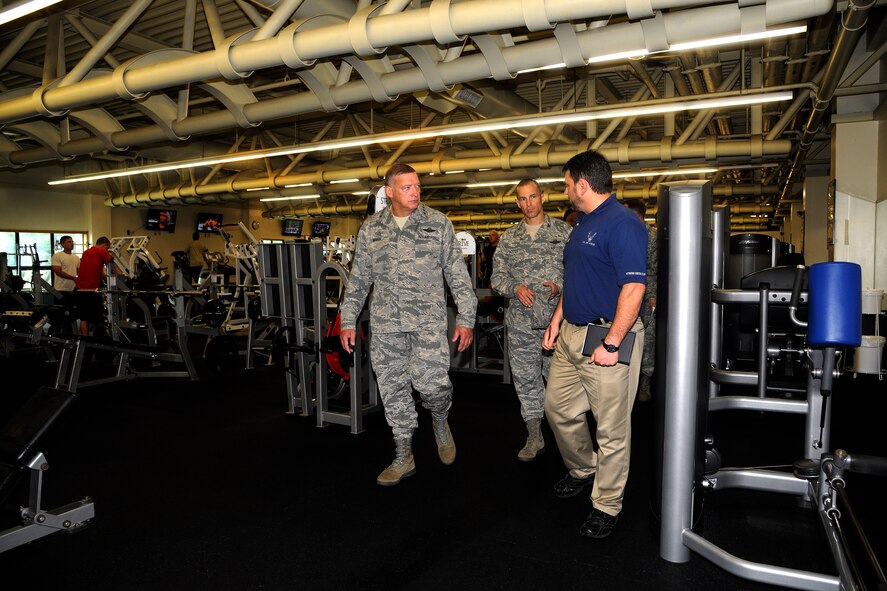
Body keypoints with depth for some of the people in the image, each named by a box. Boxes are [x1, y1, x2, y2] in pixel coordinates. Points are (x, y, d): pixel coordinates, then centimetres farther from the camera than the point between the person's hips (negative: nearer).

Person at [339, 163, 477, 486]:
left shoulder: (438, 223, 2)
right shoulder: (370, 228, 8)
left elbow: (457, 274, 2)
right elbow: (358, 279, 12)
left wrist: (466, 319, -2)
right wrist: (348, 320, 8)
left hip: (428, 317, -2)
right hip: (385, 321, 3)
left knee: (432, 382, -15)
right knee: (393, 389, 7)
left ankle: (440, 418, 21)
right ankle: (404, 457, 23)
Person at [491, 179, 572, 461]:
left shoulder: (563, 231, 4)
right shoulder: (509, 237, 11)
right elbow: (498, 275, 9)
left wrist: (559, 286, -16)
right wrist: (515, 288, -10)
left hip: (556, 318, -2)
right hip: (520, 321, 3)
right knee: (525, 378, 8)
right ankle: (534, 437, 20)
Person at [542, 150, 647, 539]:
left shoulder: (622, 224, -16)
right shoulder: (583, 225, 15)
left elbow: (633, 288, -22)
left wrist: (611, 344, -24)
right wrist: (557, 320, 17)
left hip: (608, 338, -10)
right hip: (571, 333, 10)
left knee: (612, 428, 4)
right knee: (558, 408, 18)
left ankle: (607, 506, 19)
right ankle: (583, 470, 41)